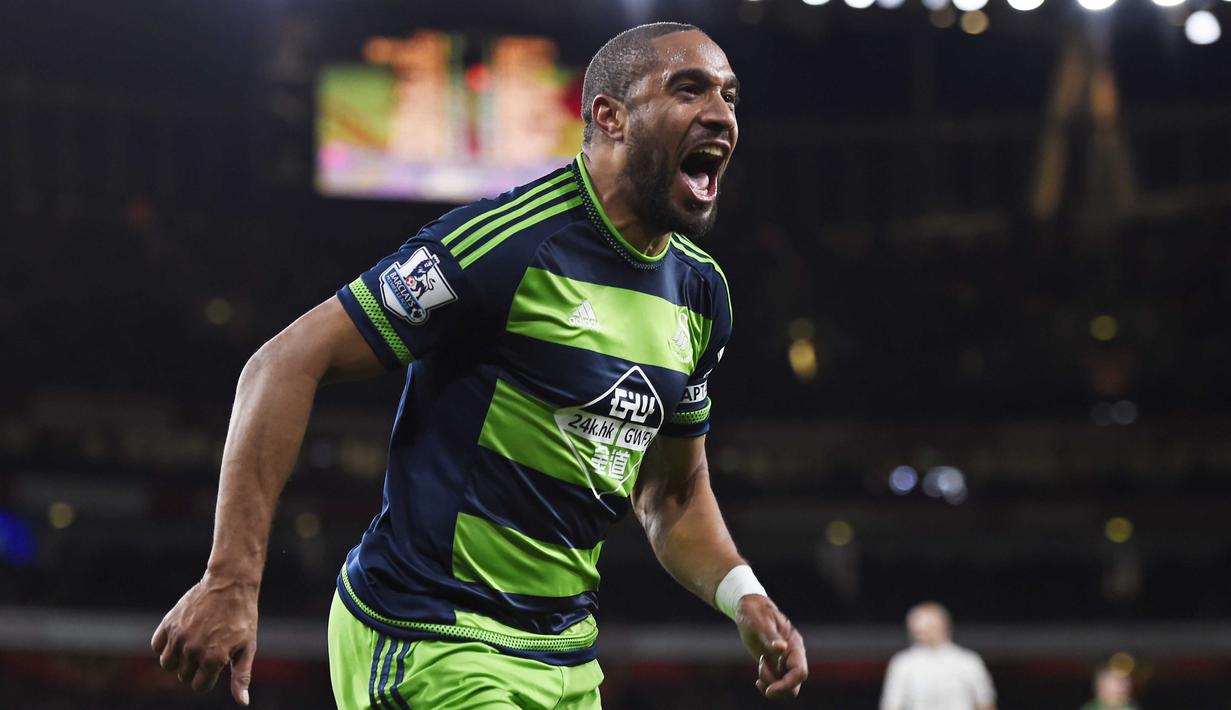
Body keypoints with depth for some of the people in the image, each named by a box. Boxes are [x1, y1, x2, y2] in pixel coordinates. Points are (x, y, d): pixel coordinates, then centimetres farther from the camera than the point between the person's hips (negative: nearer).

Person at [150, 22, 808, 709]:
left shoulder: (702, 290, 9)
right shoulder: (508, 240, -17)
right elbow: (289, 363, -17)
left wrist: (743, 595, 2)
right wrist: (231, 581, -23)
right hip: (428, 645, -8)